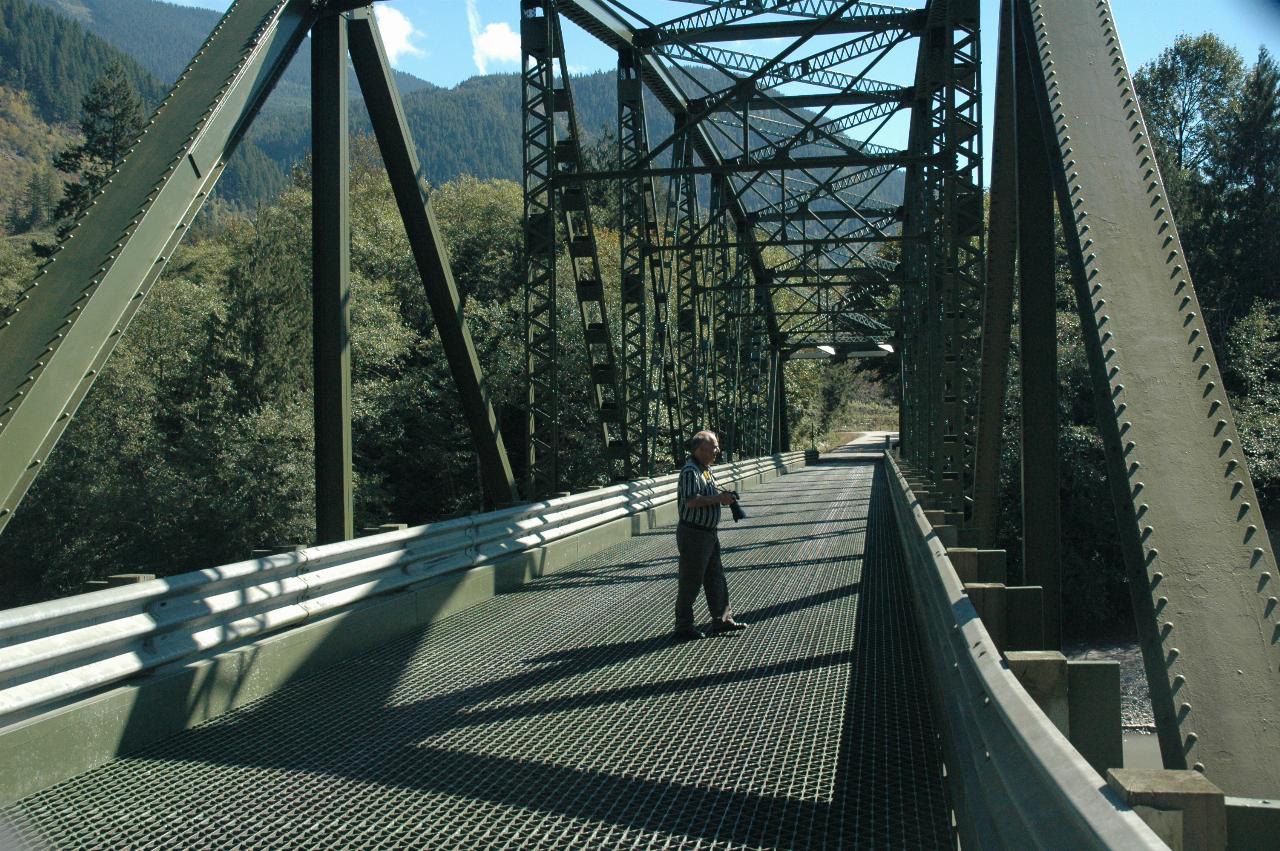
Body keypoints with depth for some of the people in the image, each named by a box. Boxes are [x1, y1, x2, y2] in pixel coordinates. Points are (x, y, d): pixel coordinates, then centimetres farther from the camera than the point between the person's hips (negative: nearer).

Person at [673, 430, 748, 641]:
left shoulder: (706, 470, 14)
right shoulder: (690, 471, -18)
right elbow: (691, 501, -28)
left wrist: (722, 497, 9)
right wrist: (718, 499, -21)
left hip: (708, 533, 10)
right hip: (693, 534, -10)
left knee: (716, 578, 15)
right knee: (690, 582, -1)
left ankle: (722, 619, 23)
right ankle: (684, 627, 8)